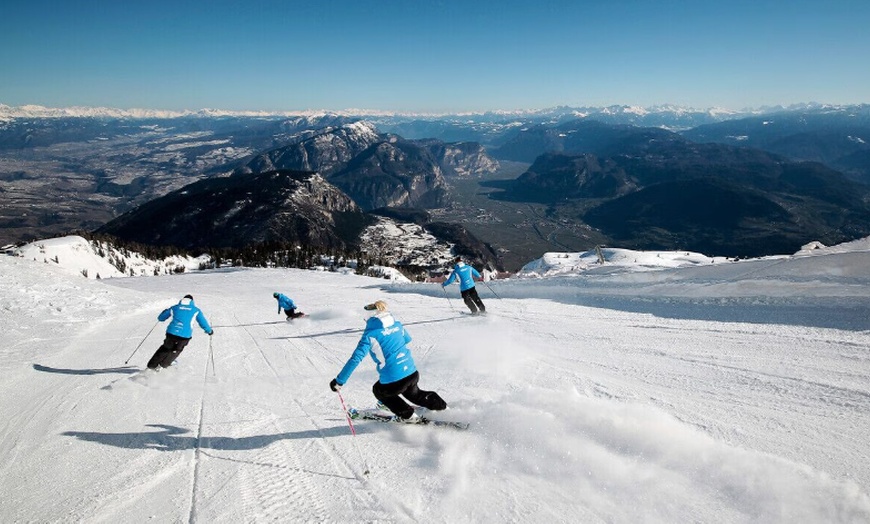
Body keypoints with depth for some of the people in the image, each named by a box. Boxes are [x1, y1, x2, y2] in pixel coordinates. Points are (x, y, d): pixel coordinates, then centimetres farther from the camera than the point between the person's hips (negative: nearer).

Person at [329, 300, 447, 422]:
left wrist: (339, 381, -10)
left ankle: (408, 415, 26)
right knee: (413, 393, 38)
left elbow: (356, 358, -15)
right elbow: (407, 339, 27)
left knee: (379, 391, 29)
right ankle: (440, 405, 42)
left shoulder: (370, 333, -11)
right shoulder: (397, 324, 6)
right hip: (413, 374, 6)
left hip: (393, 381, -6)